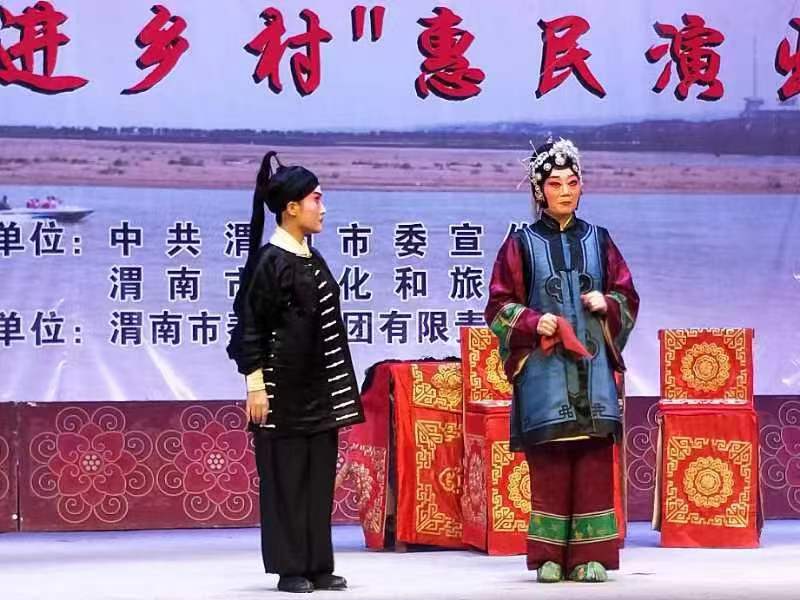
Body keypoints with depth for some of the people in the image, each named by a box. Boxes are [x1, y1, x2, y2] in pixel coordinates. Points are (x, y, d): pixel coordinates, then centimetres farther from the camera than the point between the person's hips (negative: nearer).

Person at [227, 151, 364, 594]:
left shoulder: (313, 259, 13)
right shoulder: (269, 261, -11)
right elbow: (249, 325, -12)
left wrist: (339, 387, 18)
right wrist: (255, 383, -17)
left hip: (319, 389, 8)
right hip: (282, 389, -8)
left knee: (319, 477, 8)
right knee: (284, 477, -1)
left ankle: (318, 566, 13)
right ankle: (289, 568, 5)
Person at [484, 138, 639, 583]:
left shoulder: (598, 240, 12)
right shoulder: (522, 244, 4)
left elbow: (629, 297, 14)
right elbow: (499, 306, 3)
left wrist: (606, 304, -7)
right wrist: (533, 321, -14)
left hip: (592, 366, 2)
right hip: (544, 368, -2)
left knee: (594, 460, -2)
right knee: (549, 462, -4)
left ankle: (591, 554, 1)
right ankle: (549, 556, 1)